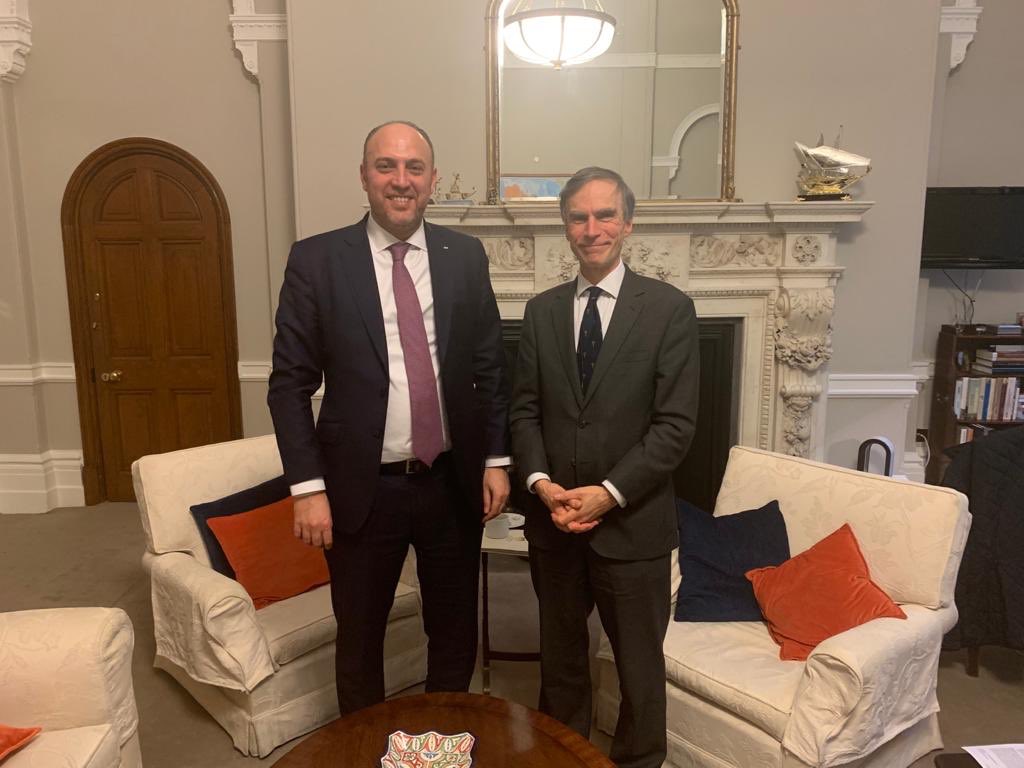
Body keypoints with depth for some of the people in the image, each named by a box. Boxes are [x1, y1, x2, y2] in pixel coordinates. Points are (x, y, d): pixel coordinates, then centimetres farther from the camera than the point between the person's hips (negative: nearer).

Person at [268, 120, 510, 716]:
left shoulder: (466, 255, 2)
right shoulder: (316, 259, -6)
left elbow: (491, 366, 6)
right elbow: (290, 383, -5)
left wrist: (496, 459, 2)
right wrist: (308, 487, -10)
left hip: (454, 482, 2)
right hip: (362, 489, -2)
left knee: (456, 634, 18)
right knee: (360, 640, 17)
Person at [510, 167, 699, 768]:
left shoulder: (670, 308, -6)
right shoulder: (542, 310, 6)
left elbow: (675, 423, -11)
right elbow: (525, 409, 5)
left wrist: (610, 493, -17)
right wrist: (541, 482, -10)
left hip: (632, 523, -3)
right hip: (553, 521, 4)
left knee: (640, 665, 13)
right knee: (560, 656, 20)